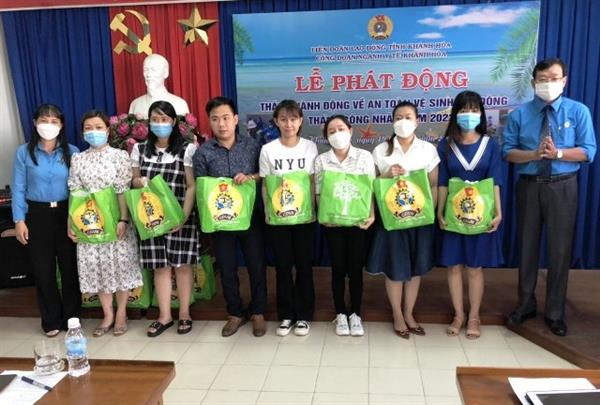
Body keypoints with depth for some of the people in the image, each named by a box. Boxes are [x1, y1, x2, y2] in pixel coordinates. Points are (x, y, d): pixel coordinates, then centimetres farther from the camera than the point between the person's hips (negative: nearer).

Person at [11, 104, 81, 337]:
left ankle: (71, 317, 22)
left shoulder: (72, 152, 0)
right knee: (43, 269, 7)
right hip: (37, 215, 0)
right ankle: (51, 320, 22)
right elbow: (18, 189, 0)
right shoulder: (24, 152, -1)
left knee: (69, 266, 6)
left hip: (66, 214, 0)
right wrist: (19, 220, -5)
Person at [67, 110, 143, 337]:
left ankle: (121, 314, 18)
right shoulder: (78, 159, 7)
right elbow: (74, 194, 6)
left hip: (115, 219, -3)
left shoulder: (119, 155, -2)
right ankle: (107, 314, 21)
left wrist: (123, 219, -16)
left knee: (120, 263, 3)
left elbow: (123, 191, -8)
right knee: (95, 265, 6)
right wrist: (70, 223, 0)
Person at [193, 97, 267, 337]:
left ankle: (258, 313, 26)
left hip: (250, 216, 0)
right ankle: (235, 314, 29)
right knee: (227, 269, 11)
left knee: (256, 266, 7)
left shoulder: (252, 146, 0)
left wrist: (250, 177, -16)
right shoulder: (203, 152, -1)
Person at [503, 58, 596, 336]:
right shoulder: (519, 114, 1)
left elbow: (588, 152, -5)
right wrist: (534, 154, -19)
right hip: (529, 186, 1)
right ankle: (525, 304, 29)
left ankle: (555, 313, 22)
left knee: (560, 249, 5)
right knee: (527, 246, 11)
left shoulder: (578, 111, 0)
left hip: (563, 187, -1)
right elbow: (508, 152, -2)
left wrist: (557, 153, -20)